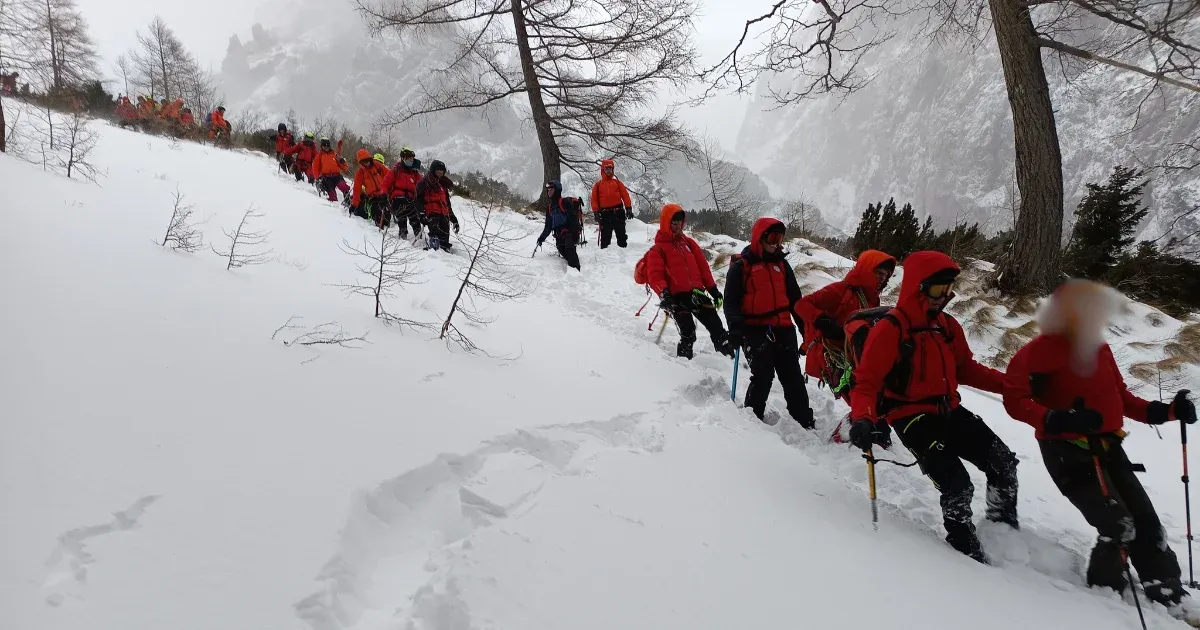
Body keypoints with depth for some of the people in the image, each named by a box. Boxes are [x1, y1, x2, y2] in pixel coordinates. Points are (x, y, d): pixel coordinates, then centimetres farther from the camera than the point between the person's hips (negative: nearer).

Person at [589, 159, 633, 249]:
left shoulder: (617, 182, 12)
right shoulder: (598, 185, 10)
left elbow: (625, 195, 5)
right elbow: (594, 199, 4)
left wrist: (629, 209, -5)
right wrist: (596, 212, -7)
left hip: (618, 212, 1)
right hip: (605, 214, -1)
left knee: (621, 235, 5)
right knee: (605, 237, 1)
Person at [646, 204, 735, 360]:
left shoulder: (688, 242, 19)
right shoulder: (658, 249, 2)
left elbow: (702, 266, 19)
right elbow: (655, 275, -8)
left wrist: (713, 288, 14)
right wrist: (663, 293, -25)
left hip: (697, 293, 5)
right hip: (677, 297, -5)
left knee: (717, 328, 6)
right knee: (688, 334, -16)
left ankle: (729, 358, 14)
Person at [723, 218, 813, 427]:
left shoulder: (781, 264, 17)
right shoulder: (741, 266, 2)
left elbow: (795, 297, 21)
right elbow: (731, 301, -2)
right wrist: (735, 327, -16)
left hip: (783, 329, 5)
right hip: (755, 330, -5)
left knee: (793, 376, 5)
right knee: (763, 376, -13)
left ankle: (805, 422, 11)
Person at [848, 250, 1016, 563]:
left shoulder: (948, 326, 6)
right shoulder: (890, 329, -17)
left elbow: (967, 369, 18)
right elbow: (866, 383, -19)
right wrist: (862, 420, -37)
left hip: (949, 411, 8)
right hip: (912, 418, -7)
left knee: (1003, 462, 7)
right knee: (957, 485, -14)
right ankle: (966, 548, 11)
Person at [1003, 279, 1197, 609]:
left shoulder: (1098, 348, 9)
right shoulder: (1041, 351, -15)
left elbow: (1120, 398, 16)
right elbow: (1015, 400, -20)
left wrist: (1166, 411, 2)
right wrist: (1057, 420, -33)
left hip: (1107, 446, 8)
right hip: (1066, 451, -8)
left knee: (1146, 522, 9)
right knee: (1118, 527, -14)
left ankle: (1168, 598, 23)